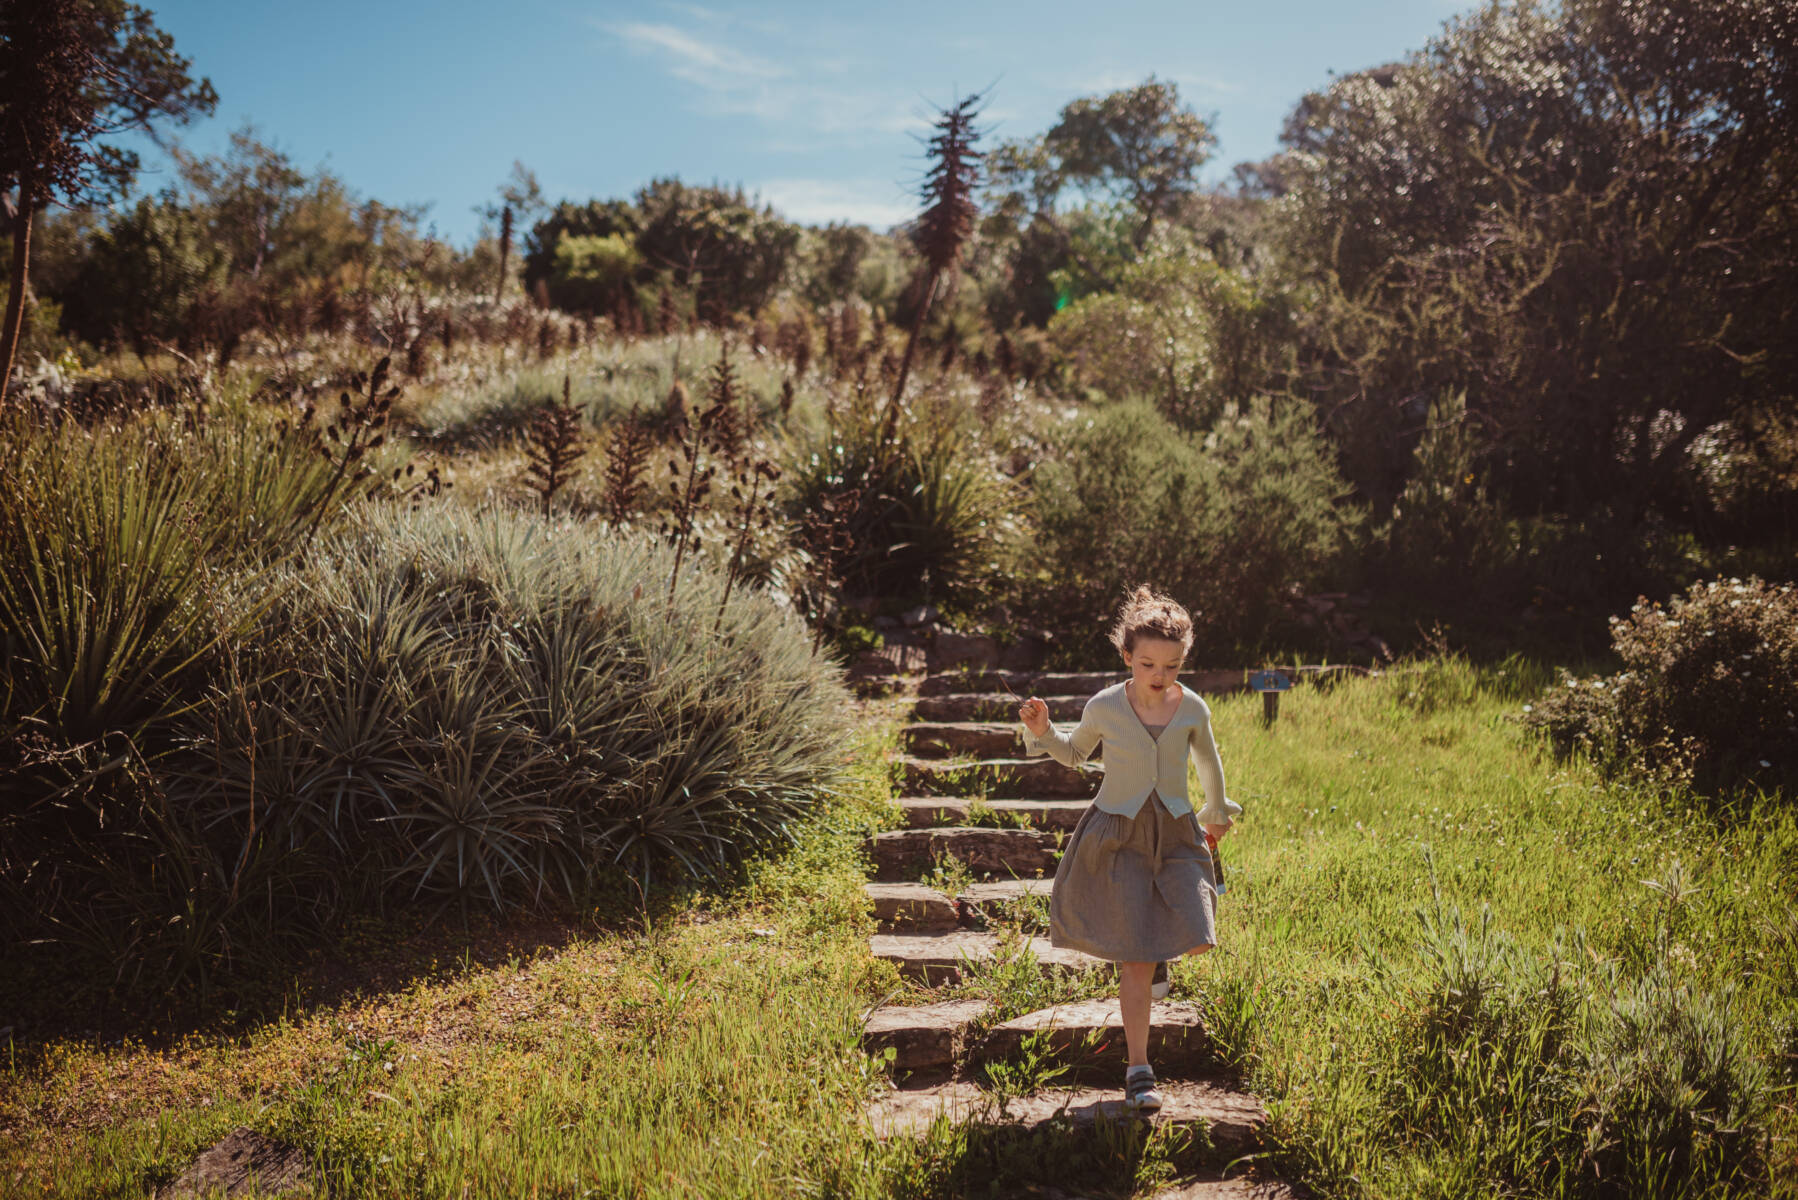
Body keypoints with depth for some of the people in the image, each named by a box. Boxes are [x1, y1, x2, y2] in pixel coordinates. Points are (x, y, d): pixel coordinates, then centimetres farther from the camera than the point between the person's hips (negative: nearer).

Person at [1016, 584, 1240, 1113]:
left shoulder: (1192, 708, -2)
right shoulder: (1104, 707, -7)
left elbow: (1208, 761, 17)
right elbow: (1075, 754, 12)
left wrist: (1217, 812, 29)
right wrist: (1043, 731, -7)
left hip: (1176, 834, 2)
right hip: (1119, 837, -2)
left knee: (1195, 939, -10)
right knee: (1136, 962, -6)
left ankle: (1151, 951, 29)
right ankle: (1139, 1071, 8)